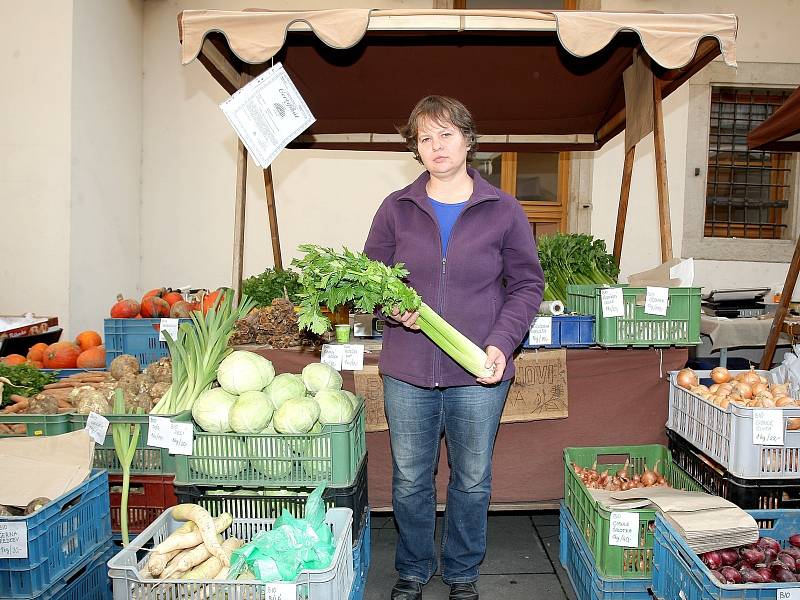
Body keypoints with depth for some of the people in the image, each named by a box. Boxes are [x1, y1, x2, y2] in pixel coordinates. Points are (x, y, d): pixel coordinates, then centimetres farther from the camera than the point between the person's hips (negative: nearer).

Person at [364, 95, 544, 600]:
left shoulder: (504, 210, 0)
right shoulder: (396, 209, 3)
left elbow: (527, 283, 2)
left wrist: (503, 342, -11)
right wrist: (392, 307, -12)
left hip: (479, 373, 0)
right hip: (407, 370, 1)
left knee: (472, 482, 14)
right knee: (410, 480, 14)